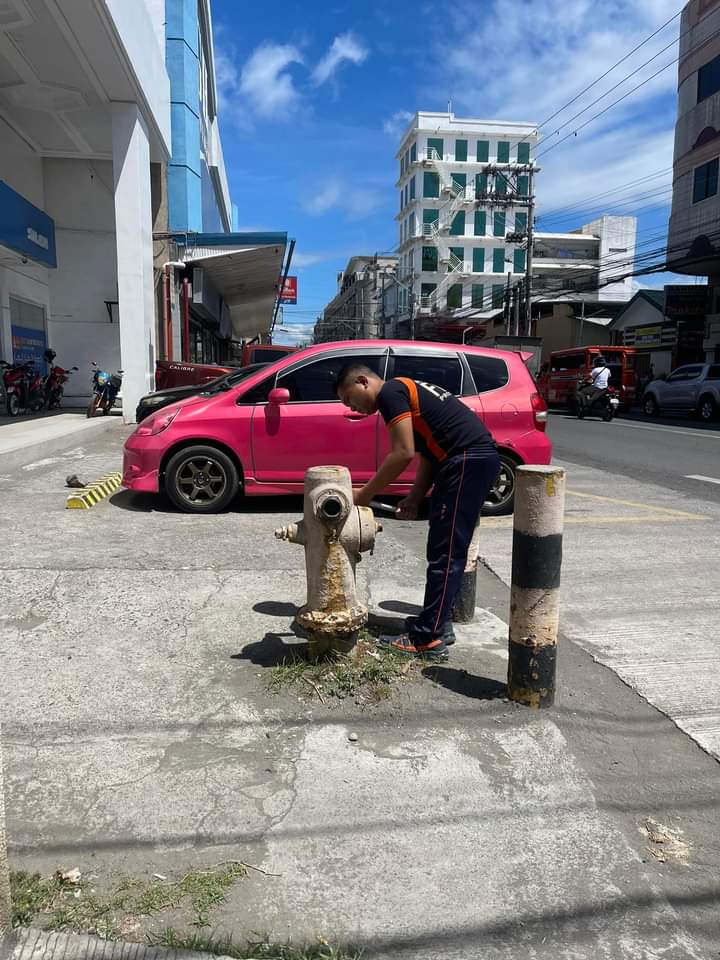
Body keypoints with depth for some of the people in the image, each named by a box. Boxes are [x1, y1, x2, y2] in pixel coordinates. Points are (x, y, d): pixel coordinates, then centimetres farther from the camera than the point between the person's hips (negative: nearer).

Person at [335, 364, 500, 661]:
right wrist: (415, 498, 8)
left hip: (469, 460, -10)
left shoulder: (390, 391, -7)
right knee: (442, 550, 16)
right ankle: (438, 623, 25)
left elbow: (403, 453, -15)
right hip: (477, 458, 10)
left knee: (445, 553, -8)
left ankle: (429, 639, -3)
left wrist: (363, 495, -7)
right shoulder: (406, 391, 23)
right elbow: (427, 451, 20)